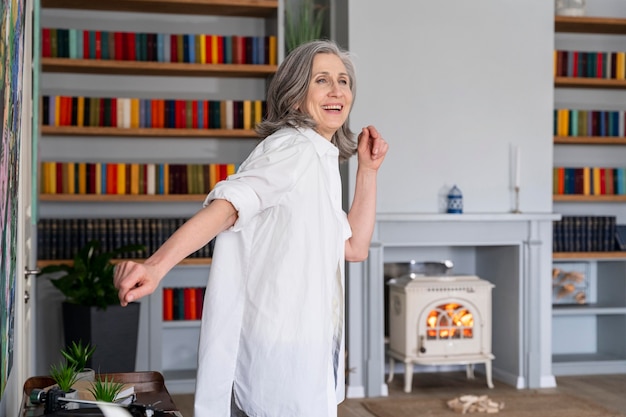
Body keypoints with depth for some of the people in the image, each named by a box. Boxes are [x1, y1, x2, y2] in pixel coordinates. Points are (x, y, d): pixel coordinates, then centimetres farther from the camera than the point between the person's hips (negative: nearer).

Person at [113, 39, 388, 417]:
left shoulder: (321, 160, 15)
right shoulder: (294, 146, -14)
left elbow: (354, 248, 16)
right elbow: (229, 204, -30)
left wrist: (368, 170, 11)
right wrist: (156, 266, -45)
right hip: (282, 350, -10)